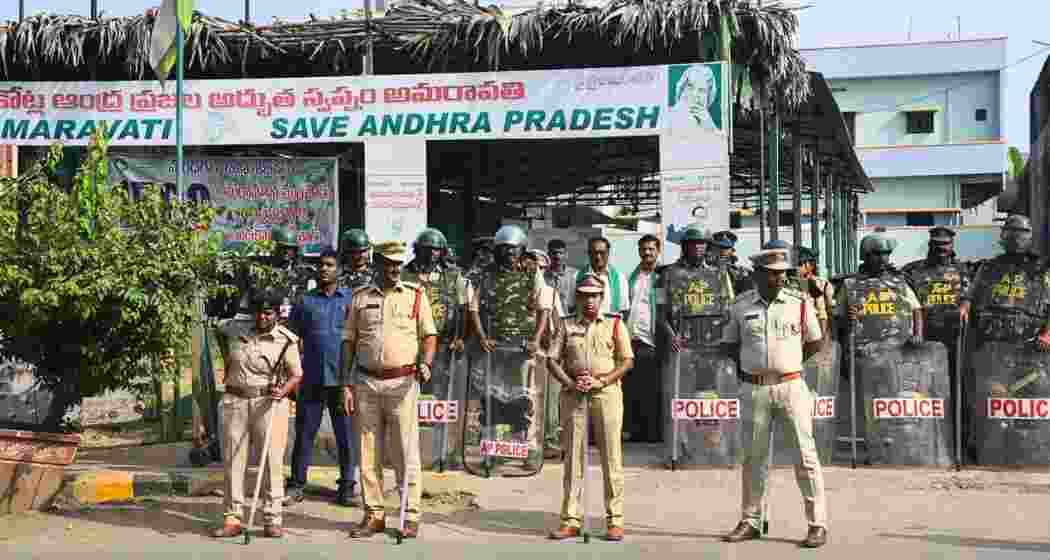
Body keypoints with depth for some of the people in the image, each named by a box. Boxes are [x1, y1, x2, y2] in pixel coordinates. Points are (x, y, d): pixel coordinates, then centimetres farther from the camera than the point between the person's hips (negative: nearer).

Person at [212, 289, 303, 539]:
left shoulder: (286, 340, -5)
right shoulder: (235, 329, 4)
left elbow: (296, 375, -5)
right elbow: (219, 328, 27)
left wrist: (283, 390, -24)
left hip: (269, 403, -3)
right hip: (235, 402, 3)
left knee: (271, 461, -4)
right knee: (233, 460, 2)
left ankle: (272, 520, 1)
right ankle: (232, 519, 7)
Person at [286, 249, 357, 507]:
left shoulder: (351, 300, 6)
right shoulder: (305, 302, 8)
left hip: (342, 380, -1)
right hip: (311, 379, 1)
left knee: (346, 434, 4)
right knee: (304, 432, 4)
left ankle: (347, 486, 13)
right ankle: (296, 484, 12)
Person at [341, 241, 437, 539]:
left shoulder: (415, 295, 5)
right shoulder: (360, 297, 9)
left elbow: (429, 335, 6)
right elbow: (349, 341, 10)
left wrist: (426, 362, -14)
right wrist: (346, 384, 4)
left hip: (402, 382, -2)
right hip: (366, 382, 2)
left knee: (406, 452, -2)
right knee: (368, 453, 6)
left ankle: (411, 516, 3)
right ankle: (374, 514, 15)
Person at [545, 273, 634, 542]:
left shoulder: (615, 324, 8)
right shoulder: (567, 325, 12)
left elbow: (627, 361, 2)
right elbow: (552, 360, 6)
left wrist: (601, 381, -11)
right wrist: (570, 383, -10)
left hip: (607, 392, -1)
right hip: (573, 395, 2)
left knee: (611, 457, -2)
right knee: (573, 456, 2)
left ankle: (615, 521, 2)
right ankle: (571, 519, 5)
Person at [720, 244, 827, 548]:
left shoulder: (798, 304, 1)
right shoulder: (741, 306, 3)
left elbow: (815, 343, 10)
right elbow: (730, 345, 12)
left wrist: (787, 362, 6)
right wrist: (756, 362, 4)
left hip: (791, 385, -1)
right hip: (755, 388, 2)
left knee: (805, 454, -4)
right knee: (753, 456, 9)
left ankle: (818, 524, 1)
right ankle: (750, 522, 19)